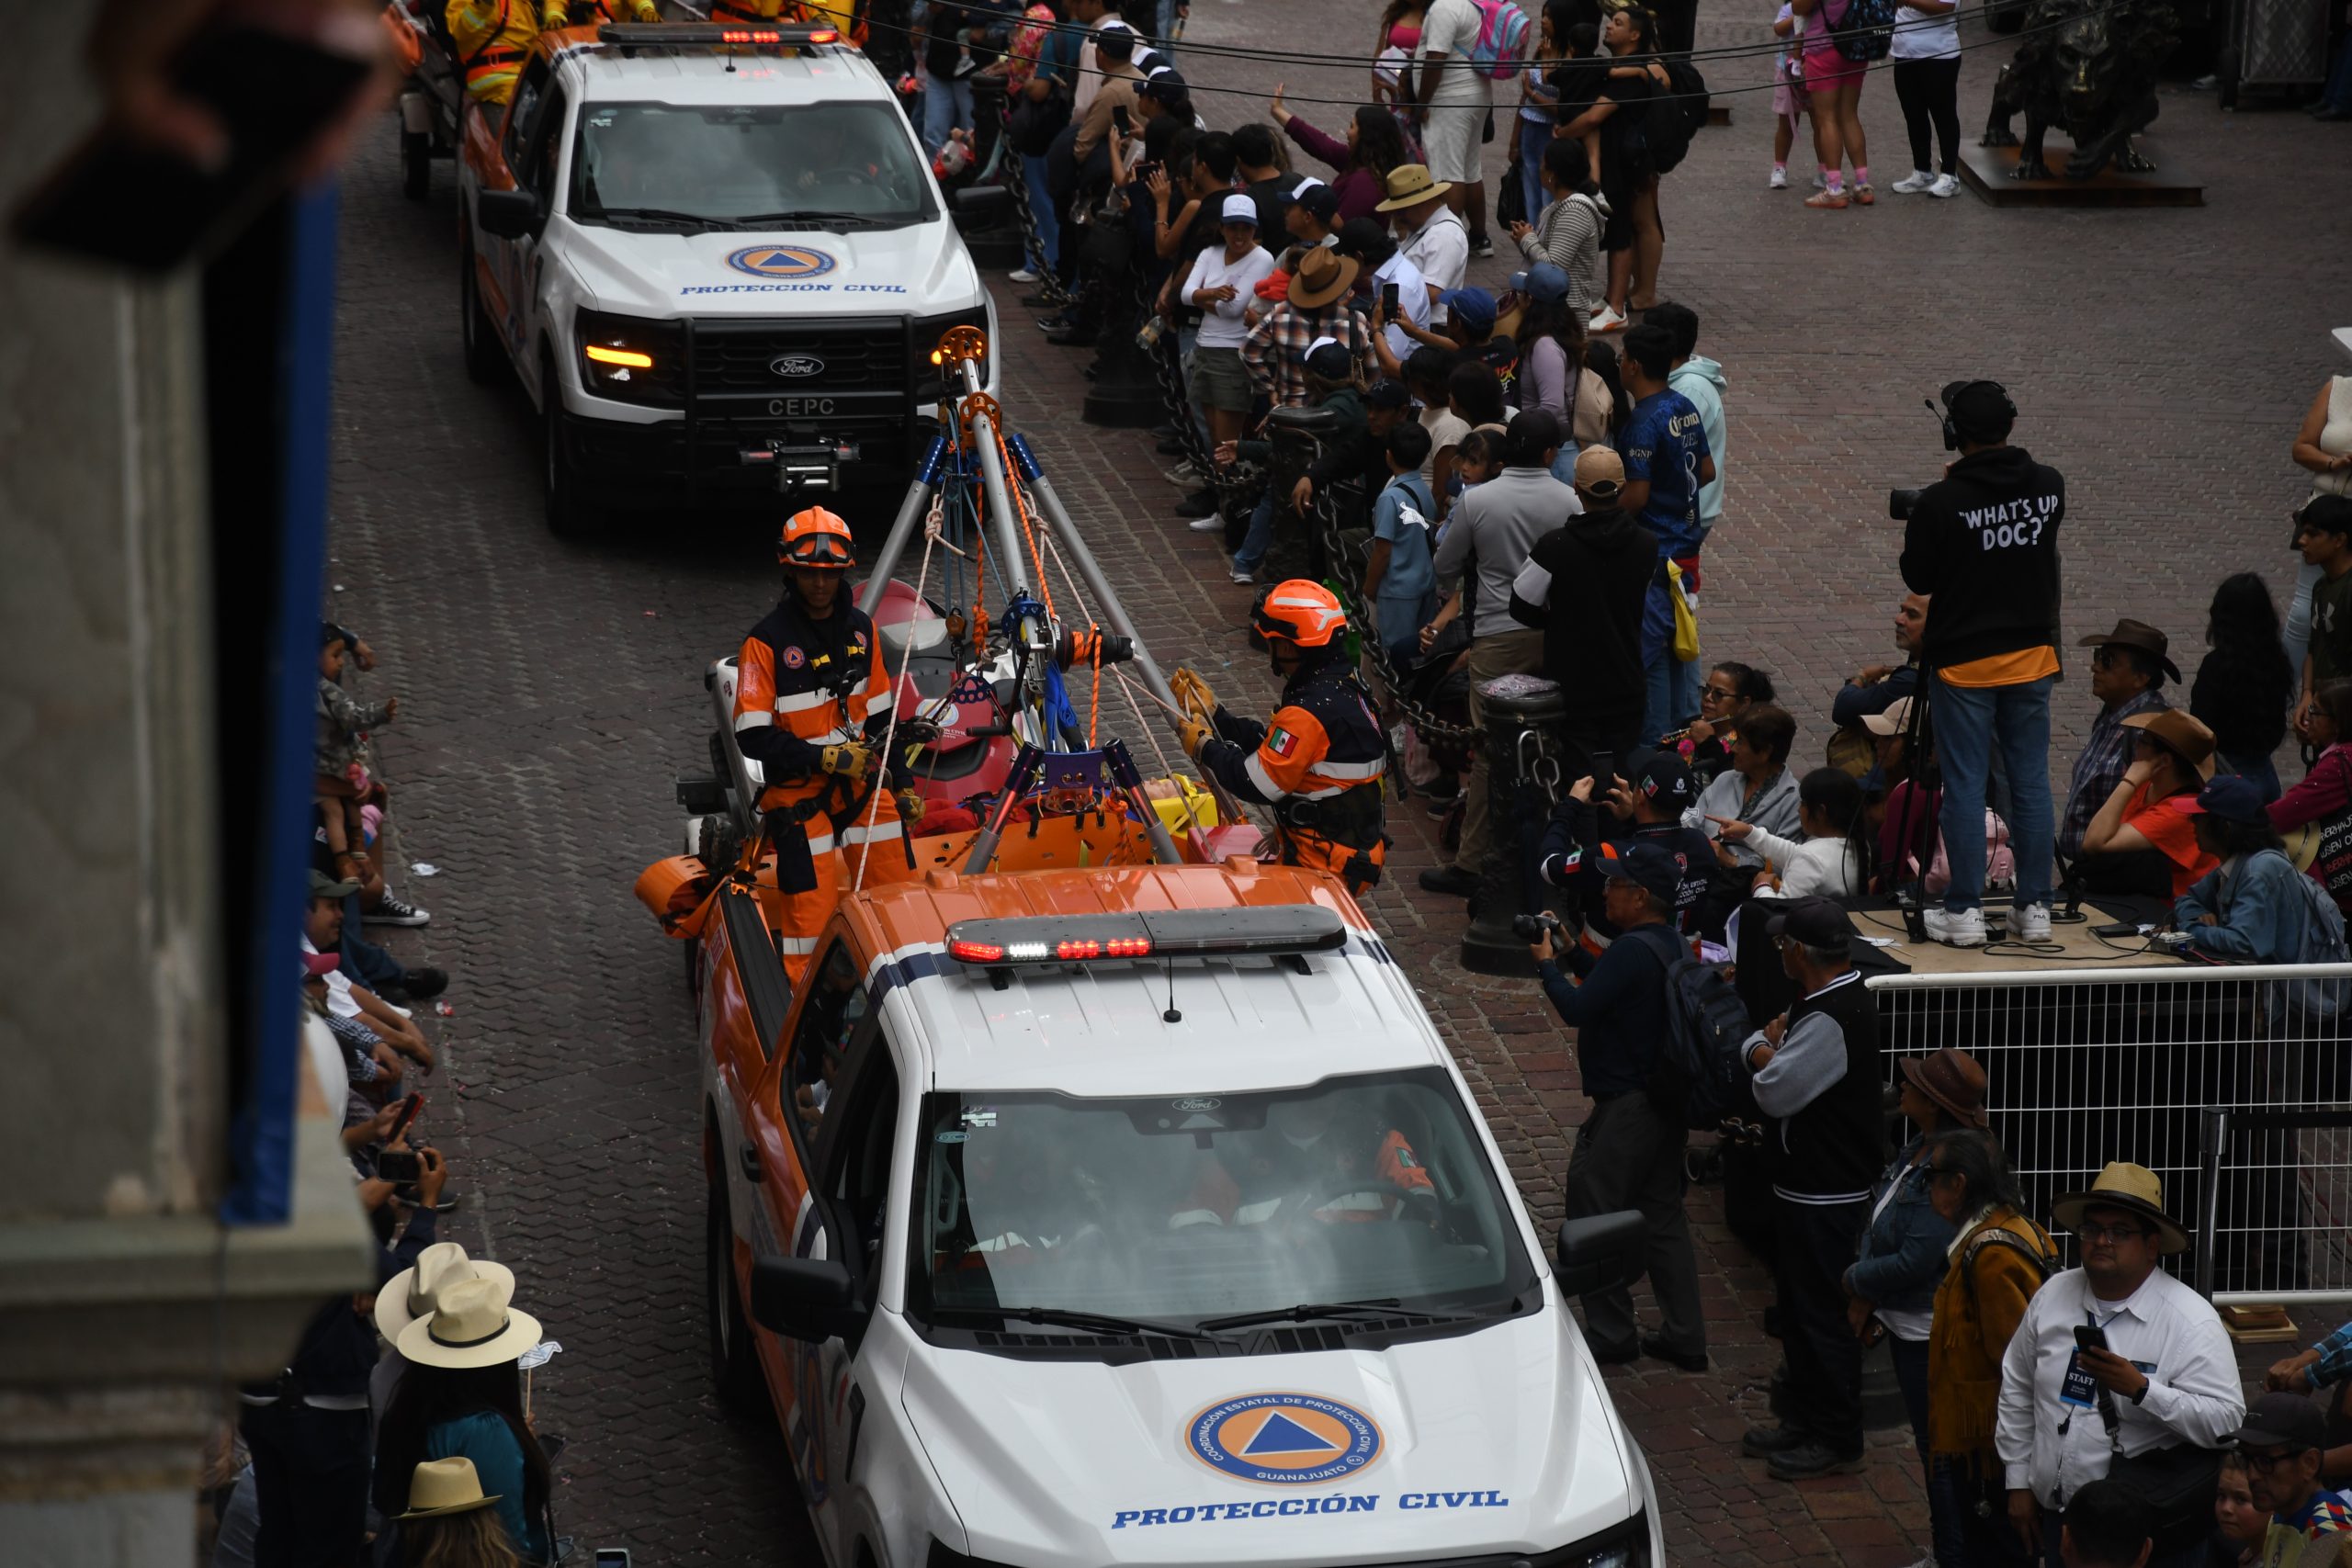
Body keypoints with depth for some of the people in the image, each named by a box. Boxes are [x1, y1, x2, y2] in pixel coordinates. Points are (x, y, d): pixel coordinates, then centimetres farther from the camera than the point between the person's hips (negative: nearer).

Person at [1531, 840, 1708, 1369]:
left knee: (1592, 1209, 1)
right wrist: (1570, 952, 15)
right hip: (1666, 1102, 10)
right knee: (1662, 1216, 15)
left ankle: (1611, 1334, 6)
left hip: (1626, 1107, -10)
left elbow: (1578, 1008, -22)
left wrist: (1546, 963, -7)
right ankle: (1684, 1337, 18)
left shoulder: (1633, 950, -22)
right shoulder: (1671, 945, 9)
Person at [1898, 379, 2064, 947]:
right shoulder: (2049, 487, -2)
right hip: (2032, 654, 4)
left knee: (1965, 784, 1)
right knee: (2031, 781, 8)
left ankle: (1965, 910, 3)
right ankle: (2035, 907, 11)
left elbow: (1917, 579, -6)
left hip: (1964, 662, -4)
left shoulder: (1940, 502, -16)